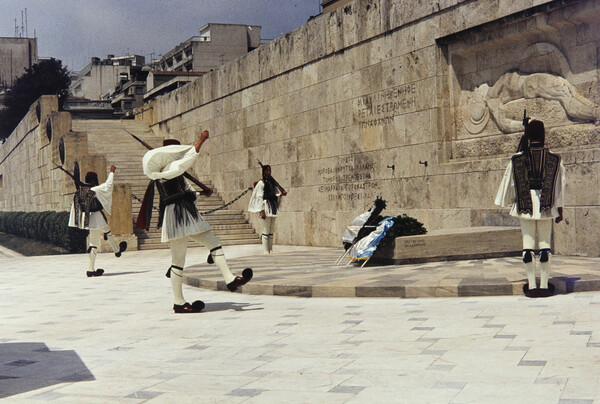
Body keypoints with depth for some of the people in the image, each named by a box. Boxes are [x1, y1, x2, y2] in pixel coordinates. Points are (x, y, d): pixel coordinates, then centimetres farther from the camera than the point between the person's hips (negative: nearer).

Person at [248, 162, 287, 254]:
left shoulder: (272, 181, 14)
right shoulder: (261, 183, -6)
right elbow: (259, 197, -11)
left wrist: (282, 194, 4)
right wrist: (262, 211, -17)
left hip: (273, 207, 7)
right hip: (266, 207, -7)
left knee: (271, 230, 9)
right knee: (266, 230, -7)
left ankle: (270, 250, 13)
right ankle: (265, 251, -4)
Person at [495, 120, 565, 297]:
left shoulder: (516, 159, -1)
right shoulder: (554, 159, 0)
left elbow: (509, 184, 6)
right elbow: (559, 187, 2)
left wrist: (509, 204, 20)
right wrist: (560, 211, 8)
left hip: (525, 207, 0)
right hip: (546, 207, 0)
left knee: (528, 245, 4)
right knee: (545, 244, 5)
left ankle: (531, 286, 4)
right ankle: (544, 286, 5)